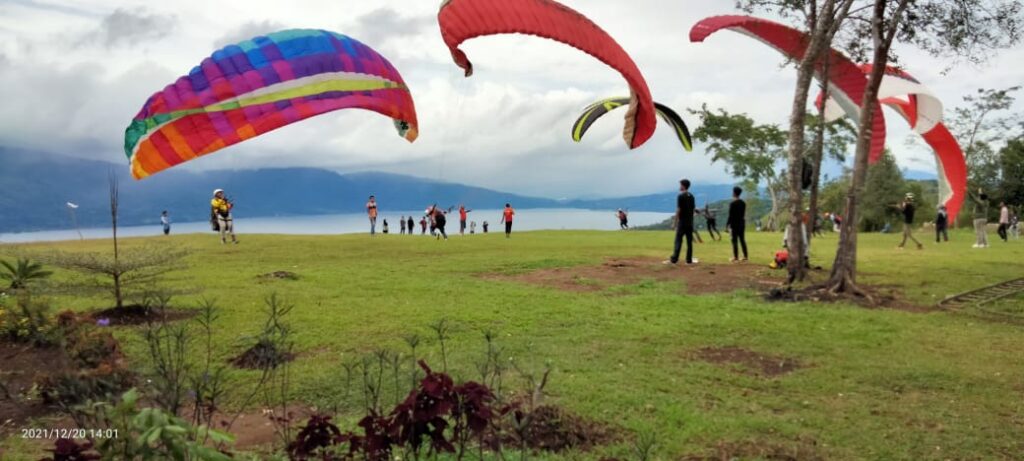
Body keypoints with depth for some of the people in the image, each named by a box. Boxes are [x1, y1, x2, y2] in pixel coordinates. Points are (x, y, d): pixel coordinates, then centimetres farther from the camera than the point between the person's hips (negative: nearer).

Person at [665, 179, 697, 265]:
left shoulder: (681, 196, -10)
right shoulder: (691, 196, 11)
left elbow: (678, 210, -13)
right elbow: (694, 209, 13)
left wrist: (675, 222, -9)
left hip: (682, 222, -6)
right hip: (690, 222, 6)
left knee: (678, 241, -7)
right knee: (689, 241, 7)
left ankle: (674, 259, -9)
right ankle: (689, 260, 7)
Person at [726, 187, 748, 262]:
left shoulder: (732, 203, -13)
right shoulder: (743, 203, 9)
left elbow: (730, 215, -14)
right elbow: (744, 214, 14)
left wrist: (727, 225, -10)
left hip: (734, 224, -7)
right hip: (742, 223, 7)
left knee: (735, 241, -3)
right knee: (742, 240, 10)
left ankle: (736, 257, -3)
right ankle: (745, 256, 11)